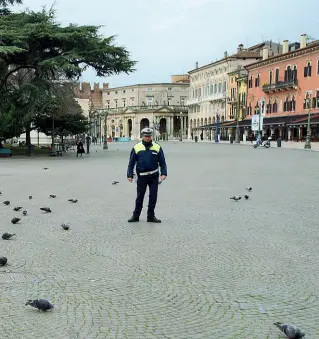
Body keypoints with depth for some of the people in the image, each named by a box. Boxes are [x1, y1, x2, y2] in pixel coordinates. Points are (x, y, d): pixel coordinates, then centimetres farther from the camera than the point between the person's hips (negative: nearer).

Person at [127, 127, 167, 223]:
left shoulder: (157, 147, 2)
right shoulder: (136, 148, 0)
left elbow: (162, 162, 4)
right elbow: (131, 163, 2)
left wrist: (163, 173, -8)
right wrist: (130, 175, -5)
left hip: (154, 176, 1)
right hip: (142, 176, -1)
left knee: (153, 196, 4)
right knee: (140, 196, 7)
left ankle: (151, 216, 15)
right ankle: (136, 216, 17)